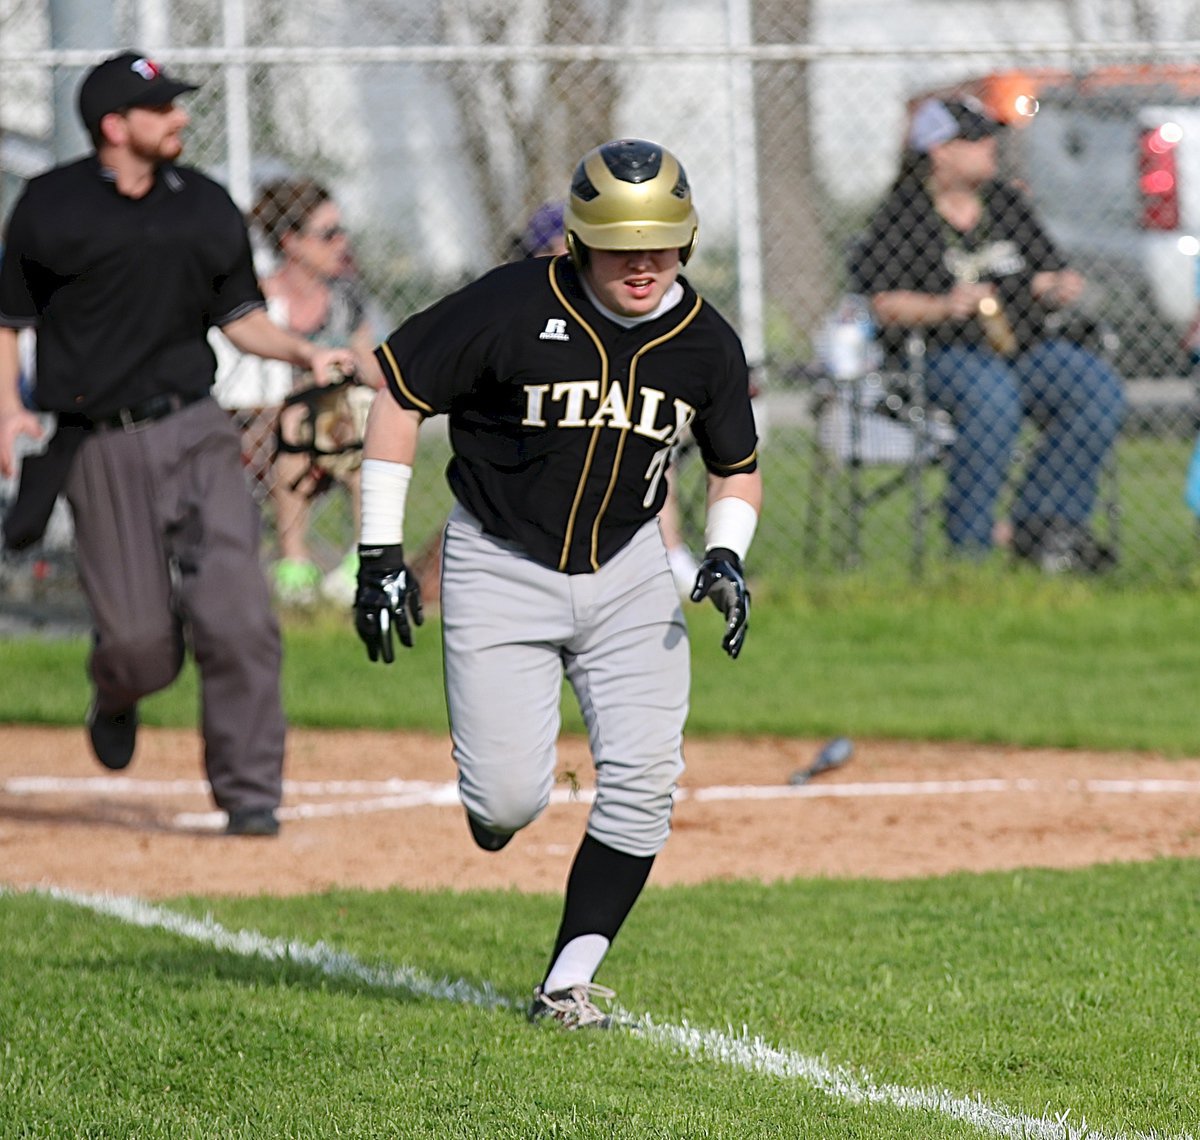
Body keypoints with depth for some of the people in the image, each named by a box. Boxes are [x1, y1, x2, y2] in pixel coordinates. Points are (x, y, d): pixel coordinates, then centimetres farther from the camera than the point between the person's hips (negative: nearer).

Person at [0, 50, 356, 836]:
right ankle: (115, 694, 34)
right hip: (101, 446, -2)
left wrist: (305, 353, -2)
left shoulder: (206, 207, 9)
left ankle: (249, 793, -1)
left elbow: (239, 316, 16)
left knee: (236, 618, -11)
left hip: (196, 432, 2)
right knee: (142, 644, -4)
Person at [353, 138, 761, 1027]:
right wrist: (382, 553, -11)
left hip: (628, 569, 3)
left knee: (644, 778, -11)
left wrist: (727, 556, -7)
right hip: (501, 567, -3)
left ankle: (570, 982, -3)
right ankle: (500, 776, 28)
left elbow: (737, 467, 13)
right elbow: (399, 395, -8)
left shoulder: (705, 343, -4)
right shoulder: (513, 309, -17)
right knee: (509, 802, -11)